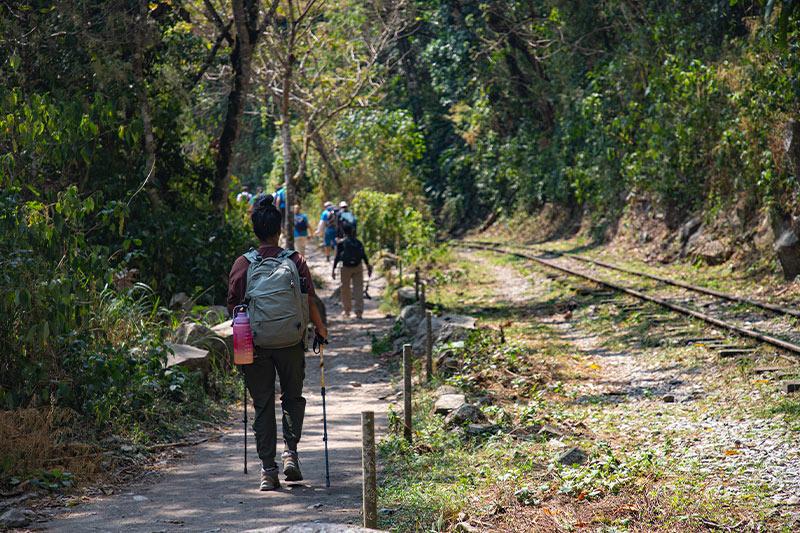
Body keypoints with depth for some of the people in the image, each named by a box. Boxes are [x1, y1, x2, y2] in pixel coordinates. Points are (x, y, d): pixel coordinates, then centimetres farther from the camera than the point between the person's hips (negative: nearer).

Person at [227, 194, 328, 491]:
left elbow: (232, 307, 2)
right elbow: (309, 302, -2)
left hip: (255, 344, 0)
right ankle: (290, 451, 3)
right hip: (290, 343, 0)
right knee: (292, 397, 19)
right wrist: (320, 328, 14)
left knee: (263, 405, 8)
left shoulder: (242, 264, -1)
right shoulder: (296, 261, -3)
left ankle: (267, 469, 5)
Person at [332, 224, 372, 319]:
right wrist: (368, 266, 10)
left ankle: (347, 310, 21)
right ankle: (359, 311, -6)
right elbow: (364, 255, 3)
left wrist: (333, 269, -4)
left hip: (346, 267, -2)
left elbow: (337, 257, -6)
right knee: (358, 289, 2)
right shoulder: (358, 242, 4)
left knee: (345, 289, 13)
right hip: (358, 267, 2)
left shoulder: (341, 243, -3)